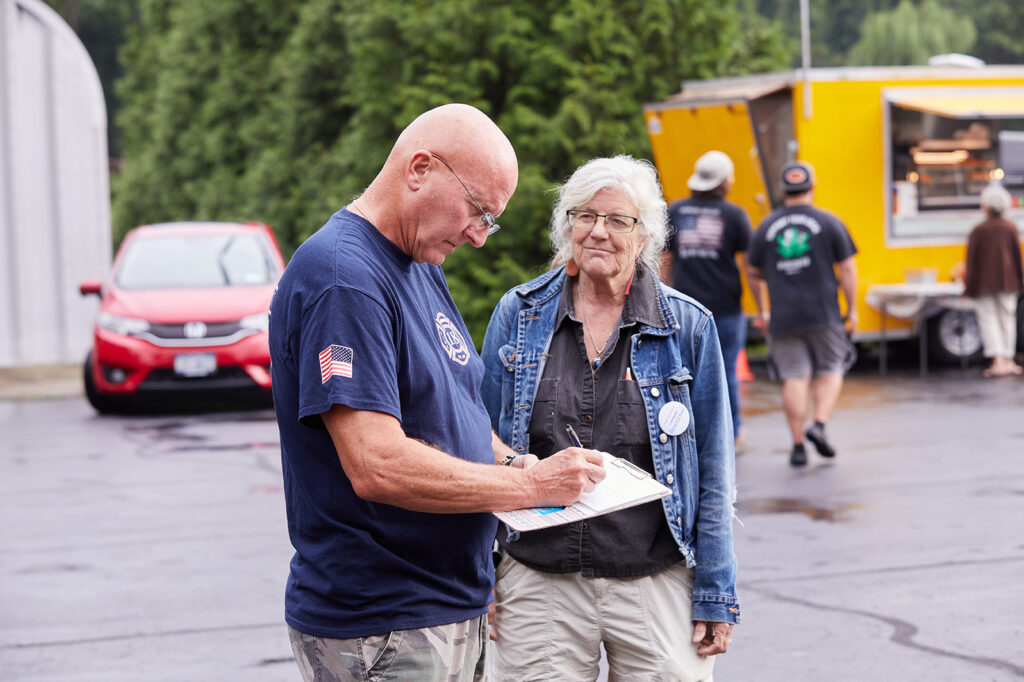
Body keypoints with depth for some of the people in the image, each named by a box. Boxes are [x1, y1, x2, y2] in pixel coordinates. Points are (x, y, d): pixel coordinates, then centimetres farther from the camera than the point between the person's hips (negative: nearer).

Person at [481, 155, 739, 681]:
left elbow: (713, 474, 2)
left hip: (658, 583, -1)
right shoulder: (518, 315, 4)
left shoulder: (688, 327, 0)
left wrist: (716, 596, -1)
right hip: (538, 583, 1)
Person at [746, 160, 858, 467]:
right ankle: (819, 425, -6)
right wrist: (852, 309, 6)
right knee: (830, 371, 13)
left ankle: (798, 446, 1)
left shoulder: (767, 226, 5)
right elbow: (847, 269, -2)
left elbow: (752, 272, 12)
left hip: (784, 316, 1)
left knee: (794, 378, 2)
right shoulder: (829, 223, 0)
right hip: (823, 315, -1)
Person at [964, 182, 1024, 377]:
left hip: (984, 283, -2)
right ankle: (1008, 360, 13)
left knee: (988, 319, 0)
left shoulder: (979, 230, -7)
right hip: (1007, 281, 2)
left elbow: (971, 259, -7)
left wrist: (969, 285, -1)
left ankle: (998, 361, -13)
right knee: (1007, 318, 11)